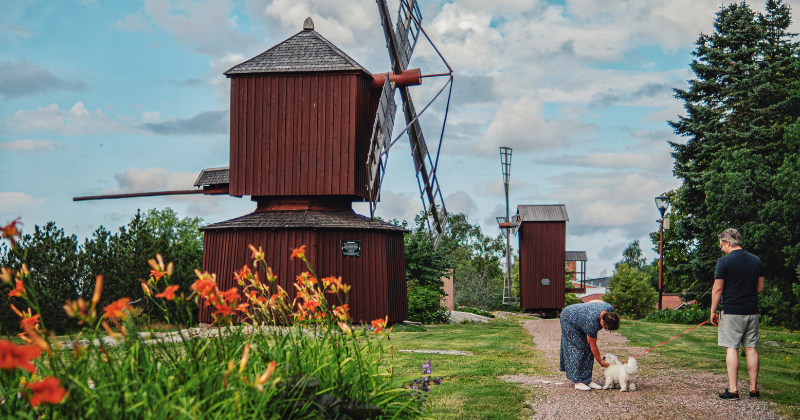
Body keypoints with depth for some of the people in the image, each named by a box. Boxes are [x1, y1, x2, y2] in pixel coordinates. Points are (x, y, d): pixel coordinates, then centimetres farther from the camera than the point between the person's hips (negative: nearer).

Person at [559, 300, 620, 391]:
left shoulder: (609, 308, -23)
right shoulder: (592, 323, -41)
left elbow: (598, 301, 1)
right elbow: (593, 346, -26)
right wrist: (601, 362, -16)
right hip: (568, 319, -8)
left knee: (587, 349, 0)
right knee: (578, 349, -14)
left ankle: (587, 380, 0)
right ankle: (578, 382, -12)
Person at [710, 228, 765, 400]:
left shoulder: (725, 261, -9)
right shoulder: (756, 260, 9)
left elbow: (717, 289, -9)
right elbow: (760, 287, 15)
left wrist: (713, 311, 0)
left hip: (732, 312, -6)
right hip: (752, 311, 6)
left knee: (731, 349, -3)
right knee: (751, 348, 9)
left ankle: (733, 390, -4)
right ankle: (753, 389, 12)